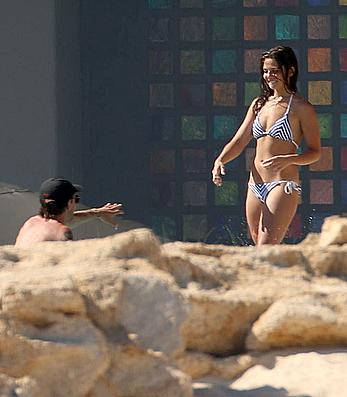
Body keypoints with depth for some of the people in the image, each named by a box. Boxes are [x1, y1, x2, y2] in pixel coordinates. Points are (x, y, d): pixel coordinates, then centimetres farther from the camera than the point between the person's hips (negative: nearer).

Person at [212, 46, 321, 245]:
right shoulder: (259, 104, 16)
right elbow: (239, 141, 15)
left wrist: (288, 159, -22)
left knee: (266, 248, -19)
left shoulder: (301, 108, -3)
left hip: (283, 185, -7)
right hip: (256, 186, 7)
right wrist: (220, 160, -4)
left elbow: (315, 152, -3)